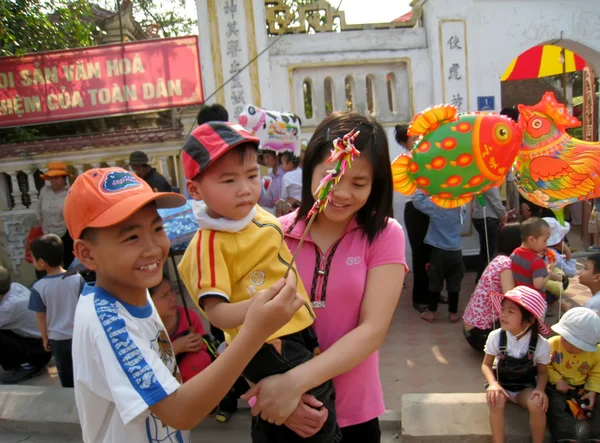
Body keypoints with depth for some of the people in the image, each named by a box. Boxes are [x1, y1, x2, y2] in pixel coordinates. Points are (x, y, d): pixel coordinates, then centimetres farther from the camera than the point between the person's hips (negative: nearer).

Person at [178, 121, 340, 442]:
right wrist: (257, 306, -41)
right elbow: (216, 313, -26)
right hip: (265, 344, -8)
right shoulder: (209, 243, -21)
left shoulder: (259, 215, 1)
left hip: (298, 329, 8)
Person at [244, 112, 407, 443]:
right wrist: (282, 391, -21)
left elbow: (373, 329, -16)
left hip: (354, 412, 0)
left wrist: (295, 381, -26)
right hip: (278, 409, 1)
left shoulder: (385, 235, -8)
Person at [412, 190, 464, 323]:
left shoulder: (434, 204, -11)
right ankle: (453, 313, 19)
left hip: (439, 251, -2)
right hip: (456, 251, 2)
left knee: (435, 282, 8)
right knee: (454, 284, 10)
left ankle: (431, 312, 15)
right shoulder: (459, 204, -2)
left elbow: (416, 199, -9)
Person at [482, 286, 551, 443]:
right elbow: (486, 365, -6)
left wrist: (540, 389, -22)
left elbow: (543, 372, -1)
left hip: (526, 386, 0)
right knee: (495, 402, -32)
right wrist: (493, 383, -25)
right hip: (501, 382, 0)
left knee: (537, 404, -30)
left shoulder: (541, 344, -17)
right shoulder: (495, 336, -17)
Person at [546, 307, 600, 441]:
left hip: (581, 388, 3)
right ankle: (567, 438, -24)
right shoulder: (552, 344, -20)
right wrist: (557, 380, -20)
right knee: (556, 407, -26)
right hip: (556, 388, -3)